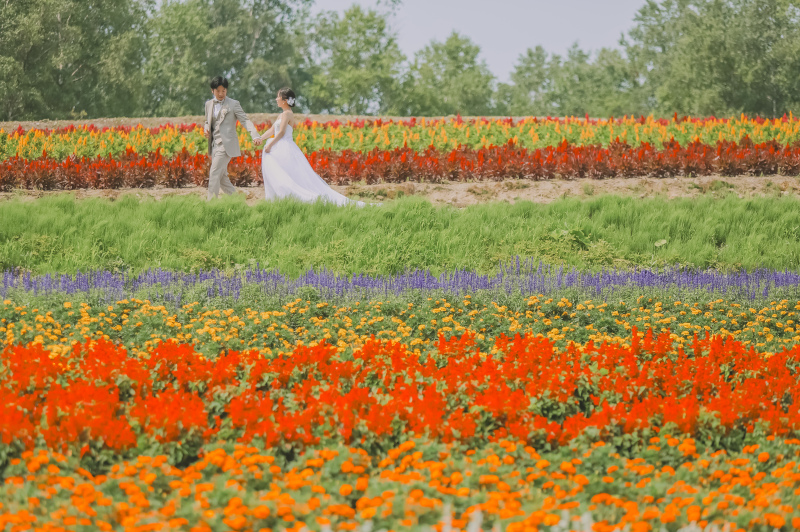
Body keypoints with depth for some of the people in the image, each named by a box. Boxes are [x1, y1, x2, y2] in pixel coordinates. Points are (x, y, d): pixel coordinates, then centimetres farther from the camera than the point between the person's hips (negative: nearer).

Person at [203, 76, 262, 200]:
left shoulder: (233, 104, -3)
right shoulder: (209, 104, 14)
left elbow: (245, 121, -9)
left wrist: (255, 136, -24)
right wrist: (206, 129, 1)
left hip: (226, 144, -7)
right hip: (214, 144, 7)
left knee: (214, 175, -13)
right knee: (222, 177, 9)